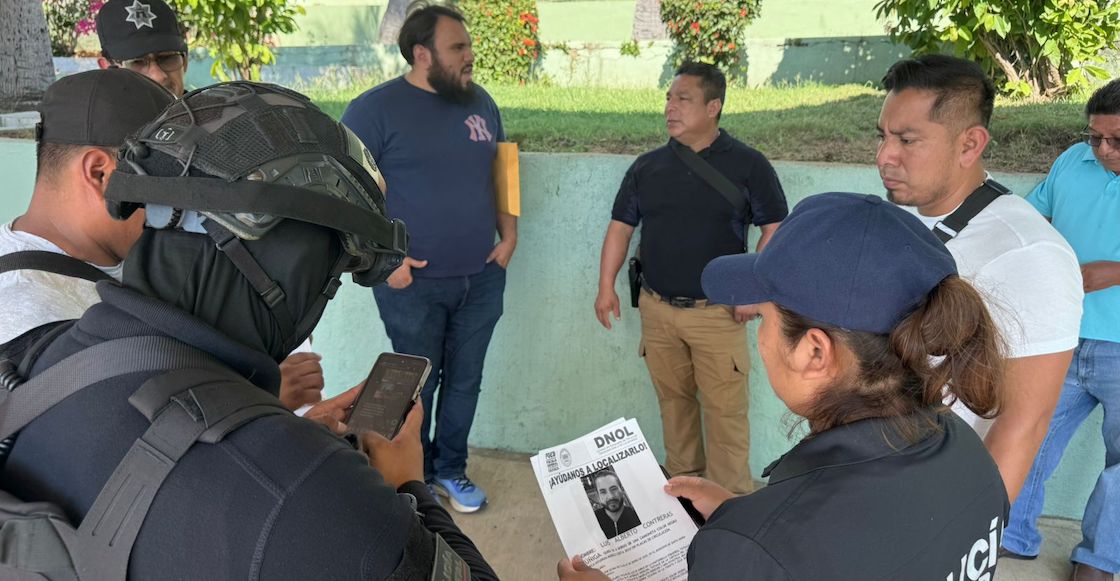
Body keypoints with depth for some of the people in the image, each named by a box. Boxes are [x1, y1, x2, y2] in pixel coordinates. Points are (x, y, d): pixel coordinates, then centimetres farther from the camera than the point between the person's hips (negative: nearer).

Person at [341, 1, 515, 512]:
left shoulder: (481, 102, 7)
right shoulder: (376, 108, -10)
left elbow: (499, 173, 17)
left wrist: (508, 236, 5)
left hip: (483, 278, 5)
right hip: (414, 283, -4)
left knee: (465, 380, 15)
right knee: (417, 384, 10)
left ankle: (451, 468, 35)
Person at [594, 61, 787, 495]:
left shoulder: (748, 165, -3)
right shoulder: (647, 166, 7)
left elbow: (775, 229, -2)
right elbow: (620, 227, 10)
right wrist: (606, 285, 1)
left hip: (717, 312, -4)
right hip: (657, 309, 4)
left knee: (725, 410, -1)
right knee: (673, 402, 14)